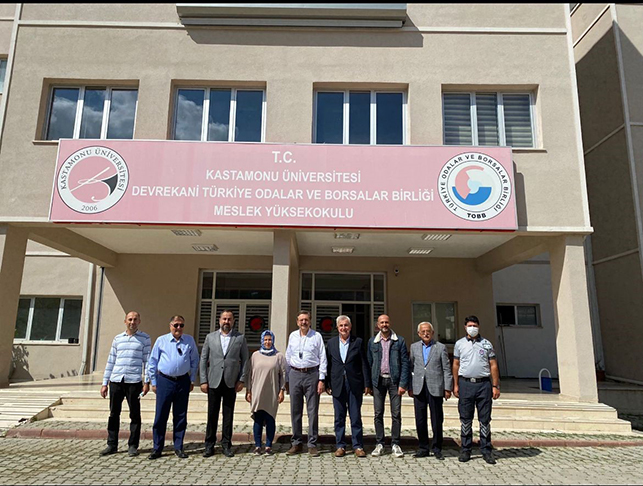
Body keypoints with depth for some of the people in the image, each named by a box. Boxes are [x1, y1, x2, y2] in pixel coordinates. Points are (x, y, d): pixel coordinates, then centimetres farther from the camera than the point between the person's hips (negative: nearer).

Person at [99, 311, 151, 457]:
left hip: (134, 381, -3)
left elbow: (147, 361, 1)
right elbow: (110, 362, 15)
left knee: (135, 414, 3)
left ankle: (133, 445, 12)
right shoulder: (117, 339, 13)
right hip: (116, 380, 3)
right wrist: (104, 383, 11)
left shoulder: (144, 338, 4)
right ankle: (112, 445, 20)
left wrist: (147, 382, -5)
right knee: (114, 413, 9)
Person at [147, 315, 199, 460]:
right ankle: (157, 448, 14)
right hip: (164, 381, -1)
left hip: (183, 382, 1)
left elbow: (194, 361, 11)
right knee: (161, 415, 1)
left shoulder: (189, 340, 5)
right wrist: (154, 382, 6)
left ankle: (178, 447, 20)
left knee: (181, 416, 8)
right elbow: (152, 362, 7)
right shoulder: (161, 340, 2)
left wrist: (192, 380, 8)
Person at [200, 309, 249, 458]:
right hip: (214, 382, 1)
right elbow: (203, 359, 7)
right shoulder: (210, 337, 7)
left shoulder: (240, 338, 4)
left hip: (231, 383, 0)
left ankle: (226, 445, 17)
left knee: (228, 415, 6)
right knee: (212, 415, 5)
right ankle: (209, 445, 17)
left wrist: (242, 380, -2)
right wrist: (203, 381, 0)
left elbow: (245, 360, 5)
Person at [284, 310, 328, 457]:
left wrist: (321, 379, -6)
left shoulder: (317, 336, 0)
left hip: (312, 374, -3)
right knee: (295, 411, 8)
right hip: (295, 374, 3)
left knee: (313, 411, 0)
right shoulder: (292, 336, 9)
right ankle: (296, 444, 18)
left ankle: (312, 445, 9)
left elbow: (322, 358, -1)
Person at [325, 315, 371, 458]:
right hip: (337, 385, 2)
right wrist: (327, 384, 2)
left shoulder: (358, 342, 2)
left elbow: (364, 364, 1)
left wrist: (367, 384, -3)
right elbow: (328, 365, 7)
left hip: (354, 385, -2)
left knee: (356, 417, 4)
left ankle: (358, 446, 14)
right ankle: (340, 446, 18)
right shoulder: (331, 343, 7)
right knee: (339, 418, 8)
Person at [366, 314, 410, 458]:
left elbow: (405, 363, 0)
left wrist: (403, 384, -7)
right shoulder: (372, 342, 7)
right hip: (378, 380, 1)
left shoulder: (399, 341, 2)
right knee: (378, 414, 5)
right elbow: (369, 362, 9)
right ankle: (379, 444, 15)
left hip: (394, 380, -1)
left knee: (396, 414, 1)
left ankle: (395, 444, 13)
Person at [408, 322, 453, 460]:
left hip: (435, 388, -2)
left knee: (437, 420, 3)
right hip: (418, 388, 2)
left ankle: (437, 449, 17)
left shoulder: (441, 347, 3)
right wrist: (409, 387, 8)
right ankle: (423, 448, 19)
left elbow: (447, 369, 2)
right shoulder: (414, 347, 11)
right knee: (420, 420, 6)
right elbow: (411, 367, 12)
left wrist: (447, 388, -3)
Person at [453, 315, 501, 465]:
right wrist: (455, 385, 4)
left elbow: (493, 366, 7)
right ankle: (465, 450, 14)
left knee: (485, 419, 4)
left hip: (484, 384, 0)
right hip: (465, 384, 0)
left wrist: (495, 386, 1)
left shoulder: (486, 344, 7)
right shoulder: (459, 344, 8)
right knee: (465, 419, 5)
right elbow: (456, 365, 10)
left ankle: (486, 450, 13)